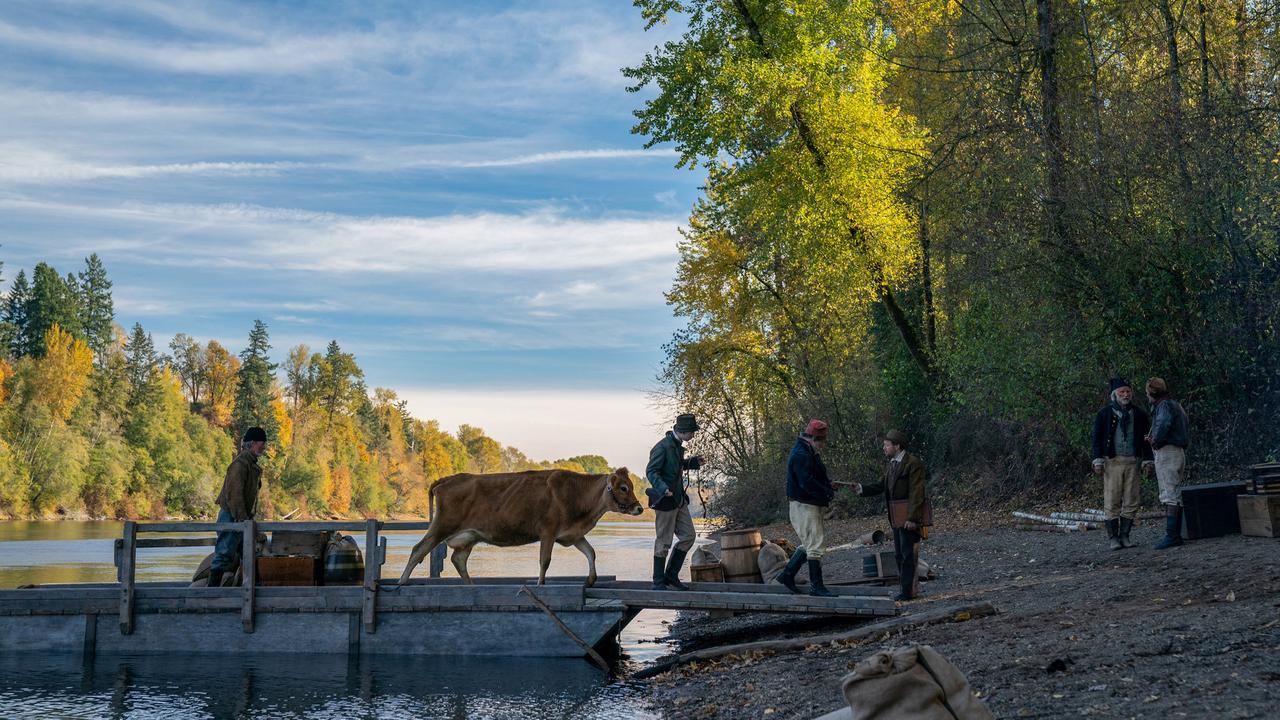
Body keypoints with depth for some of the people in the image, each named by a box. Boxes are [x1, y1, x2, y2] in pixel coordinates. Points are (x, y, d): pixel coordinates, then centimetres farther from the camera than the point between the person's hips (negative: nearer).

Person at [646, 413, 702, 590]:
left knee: (688, 536, 9)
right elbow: (651, 471, -20)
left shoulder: (678, 445, 11)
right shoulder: (663, 446, -17)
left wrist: (693, 462, 11)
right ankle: (658, 582, 8)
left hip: (679, 500, 9)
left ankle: (671, 576, 18)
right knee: (663, 542, -2)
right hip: (665, 501, -9)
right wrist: (663, 488, -34)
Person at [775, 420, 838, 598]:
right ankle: (816, 586, -2)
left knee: (810, 543, 17)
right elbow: (807, 483, -27)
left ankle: (787, 574, 22)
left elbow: (816, 477, 23)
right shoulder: (801, 455, -19)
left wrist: (828, 486, 5)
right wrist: (829, 493, -19)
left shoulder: (809, 453, 16)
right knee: (815, 544, -7)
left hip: (811, 505, 11)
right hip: (803, 505, -11)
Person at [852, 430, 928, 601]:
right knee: (899, 555, 14)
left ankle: (908, 590, -3)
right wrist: (862, 489, 1)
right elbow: (883, 486, 14)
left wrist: (912, 518, -21)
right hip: (896, 517, 9)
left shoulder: (913, 463, -13)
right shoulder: (891, 465, 15)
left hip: (909, 517, -9)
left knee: (908, 554, -7)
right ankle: (909, 587, 22)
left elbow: (916, 492, -17)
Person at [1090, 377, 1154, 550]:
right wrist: (1098, 461, -7)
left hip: (1132, 462, 3)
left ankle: (1125, 535, 11)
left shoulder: (1139, 414, 11)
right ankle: (1113, 538, 2)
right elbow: (1097, 438, 1)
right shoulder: (1104, 414, 2)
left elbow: (1146, 437, 15)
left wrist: (1147, 460, 9)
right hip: (1112, 462, -3)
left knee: (1131, 501, 2)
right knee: (1112, 502, -4)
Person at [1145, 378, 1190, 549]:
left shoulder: (1165, 405, -12)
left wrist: (1155, 442, -15)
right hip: (1178, 452, 10)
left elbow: (1163, 424, -31)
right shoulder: (1175, 405, 20)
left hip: (1166, 452, -10)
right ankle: (1176, 535, 14)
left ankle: (1171, 535, -15)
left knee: (1170, 496, -12)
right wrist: (1154, 439, 13)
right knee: (1176, 495, 11)